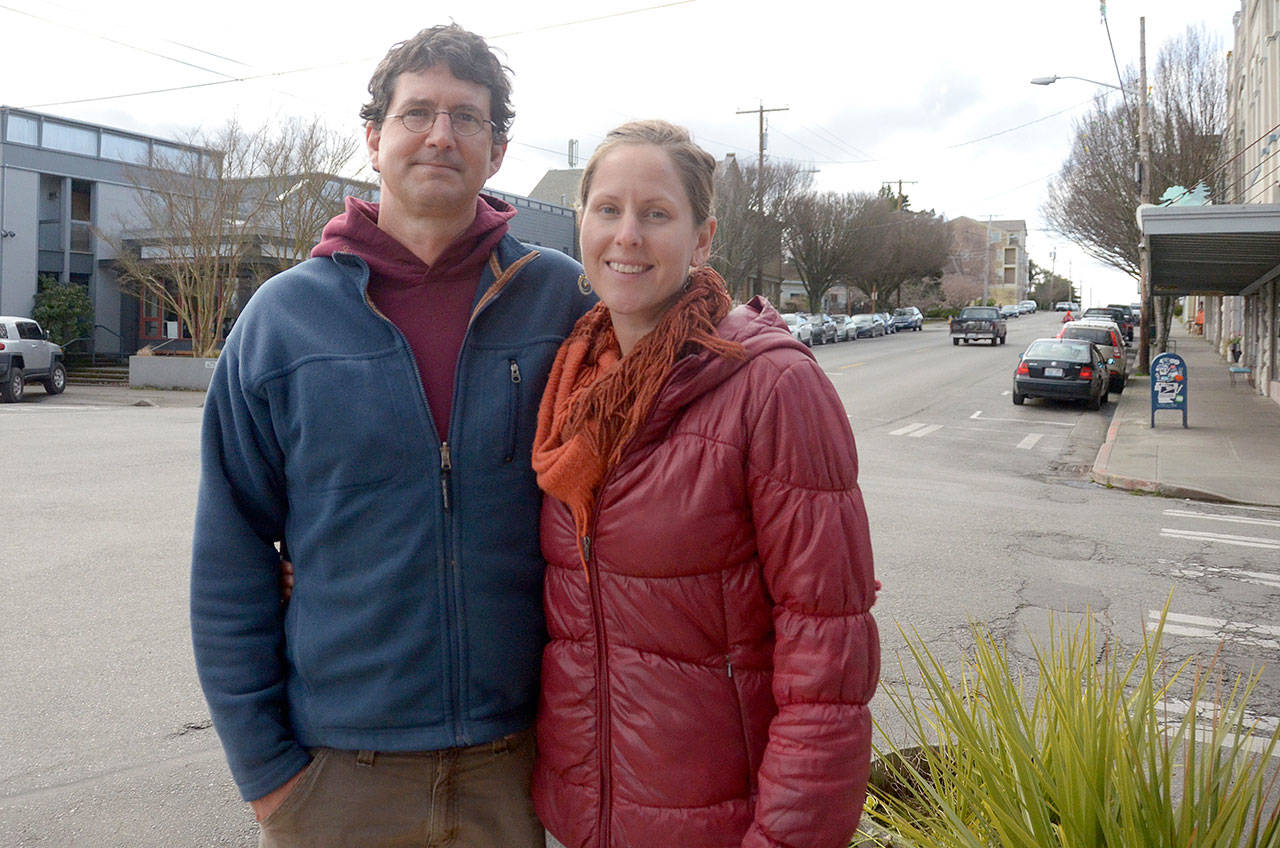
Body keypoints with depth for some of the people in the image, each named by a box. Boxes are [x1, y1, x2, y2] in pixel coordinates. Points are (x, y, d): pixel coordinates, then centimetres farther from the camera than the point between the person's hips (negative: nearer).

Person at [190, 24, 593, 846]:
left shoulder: (560, 297, -5)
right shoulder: (284, 316, -5)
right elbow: (231, 559, -1)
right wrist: (262, 761, -2)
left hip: (512, 760, 1)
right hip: (335, 769, 0)